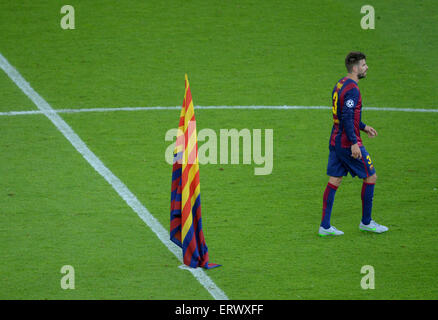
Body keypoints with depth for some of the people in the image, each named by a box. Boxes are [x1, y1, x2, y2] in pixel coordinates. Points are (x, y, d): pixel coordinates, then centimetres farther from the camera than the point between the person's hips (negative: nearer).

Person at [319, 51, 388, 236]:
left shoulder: (340, 85, 13)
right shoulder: (352, 89, -17)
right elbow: (347, 117, -23)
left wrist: (363, 127, 27)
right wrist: (354, 143, -24)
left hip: (335, 142, 9)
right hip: (348, 143, -9)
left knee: (334, 181, 8)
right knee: (370, 177, 5)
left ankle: (325, 226, 6)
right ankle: (366, 222, 13)